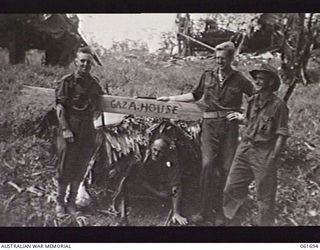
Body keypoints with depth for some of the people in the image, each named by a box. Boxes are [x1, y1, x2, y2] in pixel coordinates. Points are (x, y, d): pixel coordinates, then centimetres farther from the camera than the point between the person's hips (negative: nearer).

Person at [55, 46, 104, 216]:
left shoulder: (94, 83, 9)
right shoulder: (66, 81, -6)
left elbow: (100, 103, 21)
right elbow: (60, 106, -9)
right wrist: (65, 129, -17)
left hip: (87, 131, 4)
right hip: (69, 130, -4)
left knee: (80, 168, 11)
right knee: (65, 168, 2)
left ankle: (72, 201, 26)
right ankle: (60, 202, 19)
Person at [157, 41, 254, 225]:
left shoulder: (239, 80, 4)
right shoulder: (208, 76, 12)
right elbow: (195, 95, 23)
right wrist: (171, 98, 23)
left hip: (230, 126, -1)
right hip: (210, 125, 1)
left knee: (226, 168, 1)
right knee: (208, 164, -9)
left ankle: (221, 212, 13)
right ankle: (205, 211, 1)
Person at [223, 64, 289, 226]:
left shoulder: (278, 105, -12)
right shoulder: (253, 101, 7)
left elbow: (281, 135, -12)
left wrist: (272, 158, -16)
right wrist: (241, 118, 4)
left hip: (264, 154, -6)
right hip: (245, 149, 7)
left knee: (265, 196, 6)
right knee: (232, 188, 11)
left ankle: (265, 224, 23)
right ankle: (233, 221, 29)